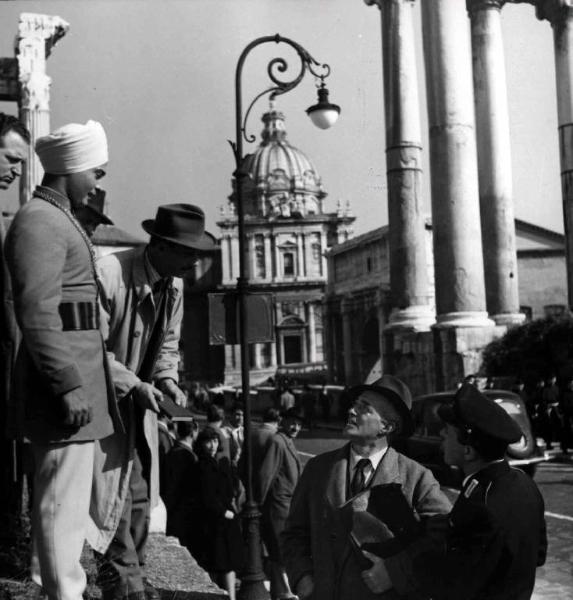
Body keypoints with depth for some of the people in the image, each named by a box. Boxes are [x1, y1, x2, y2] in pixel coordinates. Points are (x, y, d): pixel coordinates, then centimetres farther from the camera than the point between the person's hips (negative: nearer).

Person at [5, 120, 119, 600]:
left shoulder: (60, 220, 19)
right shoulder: (39, 221, -12)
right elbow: (37, 313, -20)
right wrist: (68, 385, -24)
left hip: (79, 372, 10)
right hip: (65, 373, -10)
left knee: (73, 496, 16)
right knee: (63, 501, -6)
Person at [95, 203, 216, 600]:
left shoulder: (174, 284, 0)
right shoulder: (108, 274, -23)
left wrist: (167, 380, -6)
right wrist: (132, 384, -27)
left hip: (140, 398, 7)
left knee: (142, 493, 8)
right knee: (115, 492, -9)